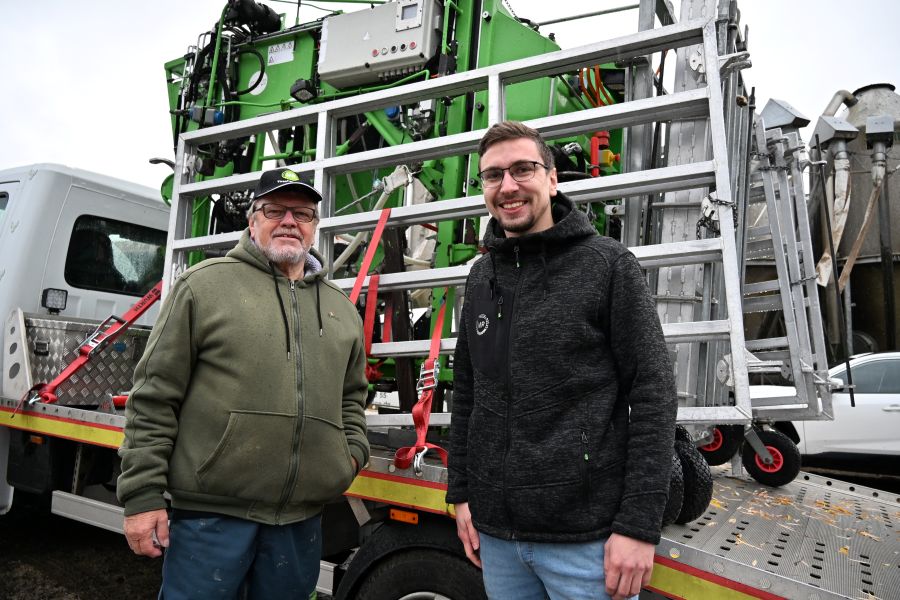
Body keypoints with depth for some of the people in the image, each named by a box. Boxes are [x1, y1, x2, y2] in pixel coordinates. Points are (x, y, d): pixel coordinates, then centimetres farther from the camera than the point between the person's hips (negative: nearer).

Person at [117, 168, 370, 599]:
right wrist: (143, 495, -7)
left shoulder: (342, 309, 14)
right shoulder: (206, 284, -1)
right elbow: (155, 396, -4)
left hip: (302, 520, 5)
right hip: (210, 513, -4)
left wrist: (353, 449, 5)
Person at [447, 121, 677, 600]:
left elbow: (653, 394, -11)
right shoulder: (482, 277, 8)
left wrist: (639, 525, -14)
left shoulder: (608, 264, -7)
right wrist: (461, 494, 10)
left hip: (586, 538, -4)